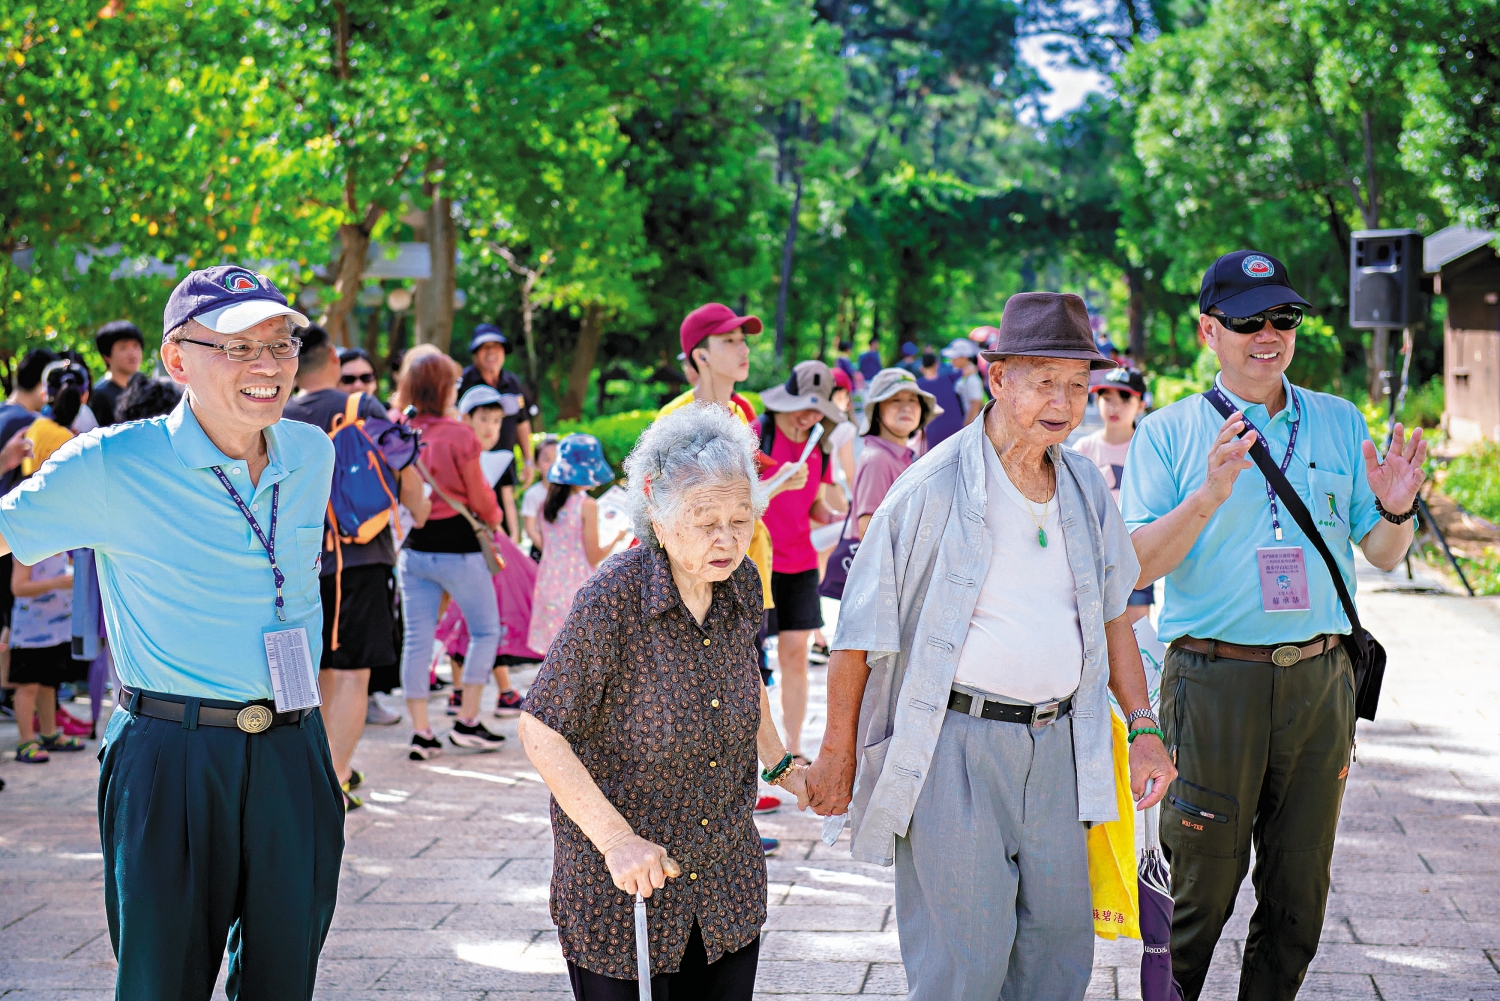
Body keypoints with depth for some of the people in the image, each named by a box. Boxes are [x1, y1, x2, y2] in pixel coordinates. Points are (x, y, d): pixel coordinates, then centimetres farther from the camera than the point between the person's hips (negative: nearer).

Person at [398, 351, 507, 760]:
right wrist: (493, 520, 13)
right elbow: (478, 496, -8)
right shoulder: (458, 435, -15)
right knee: (485, 630, 12)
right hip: (458, 549, -4)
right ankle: (467, 722, 10)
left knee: (417, 638, 8)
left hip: (413, 549, 5)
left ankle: (421, 731, 8)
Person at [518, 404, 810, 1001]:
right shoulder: (611, 601, -22)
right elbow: (540, 733, -18)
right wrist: (616, 839, -22)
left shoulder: (740, 582, -3)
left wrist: (779, 763, 20)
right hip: (617, 885, -5)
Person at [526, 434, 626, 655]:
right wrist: (617, 538, 5)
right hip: (577, 585, -6)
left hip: (550, 585, 6)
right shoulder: (587, 506, -13)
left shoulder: (547, 504, 4)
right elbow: (594, 557, -11)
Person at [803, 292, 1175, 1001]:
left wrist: (1143, 728, 10)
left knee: (1060, 942, 10)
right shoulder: (935, 488, -11)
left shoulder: (1087, 489, 8)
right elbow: (860, 629, -6)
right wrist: (837, 754, -4)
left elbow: (1111, 616, 18)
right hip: (956, 740, -6)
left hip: (1056, 745, 6)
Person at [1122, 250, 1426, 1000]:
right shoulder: (1167, 434, 0)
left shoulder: (1339, 424, 10)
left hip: (1320, 679, 4)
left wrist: (1395, 511, -10)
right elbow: (1136, 567, -8)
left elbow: (1382, 555, 12)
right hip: (1215, 679, -3)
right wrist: (1207, 497, -23)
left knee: (1299, 892, 11)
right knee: (1203, 885, 3)